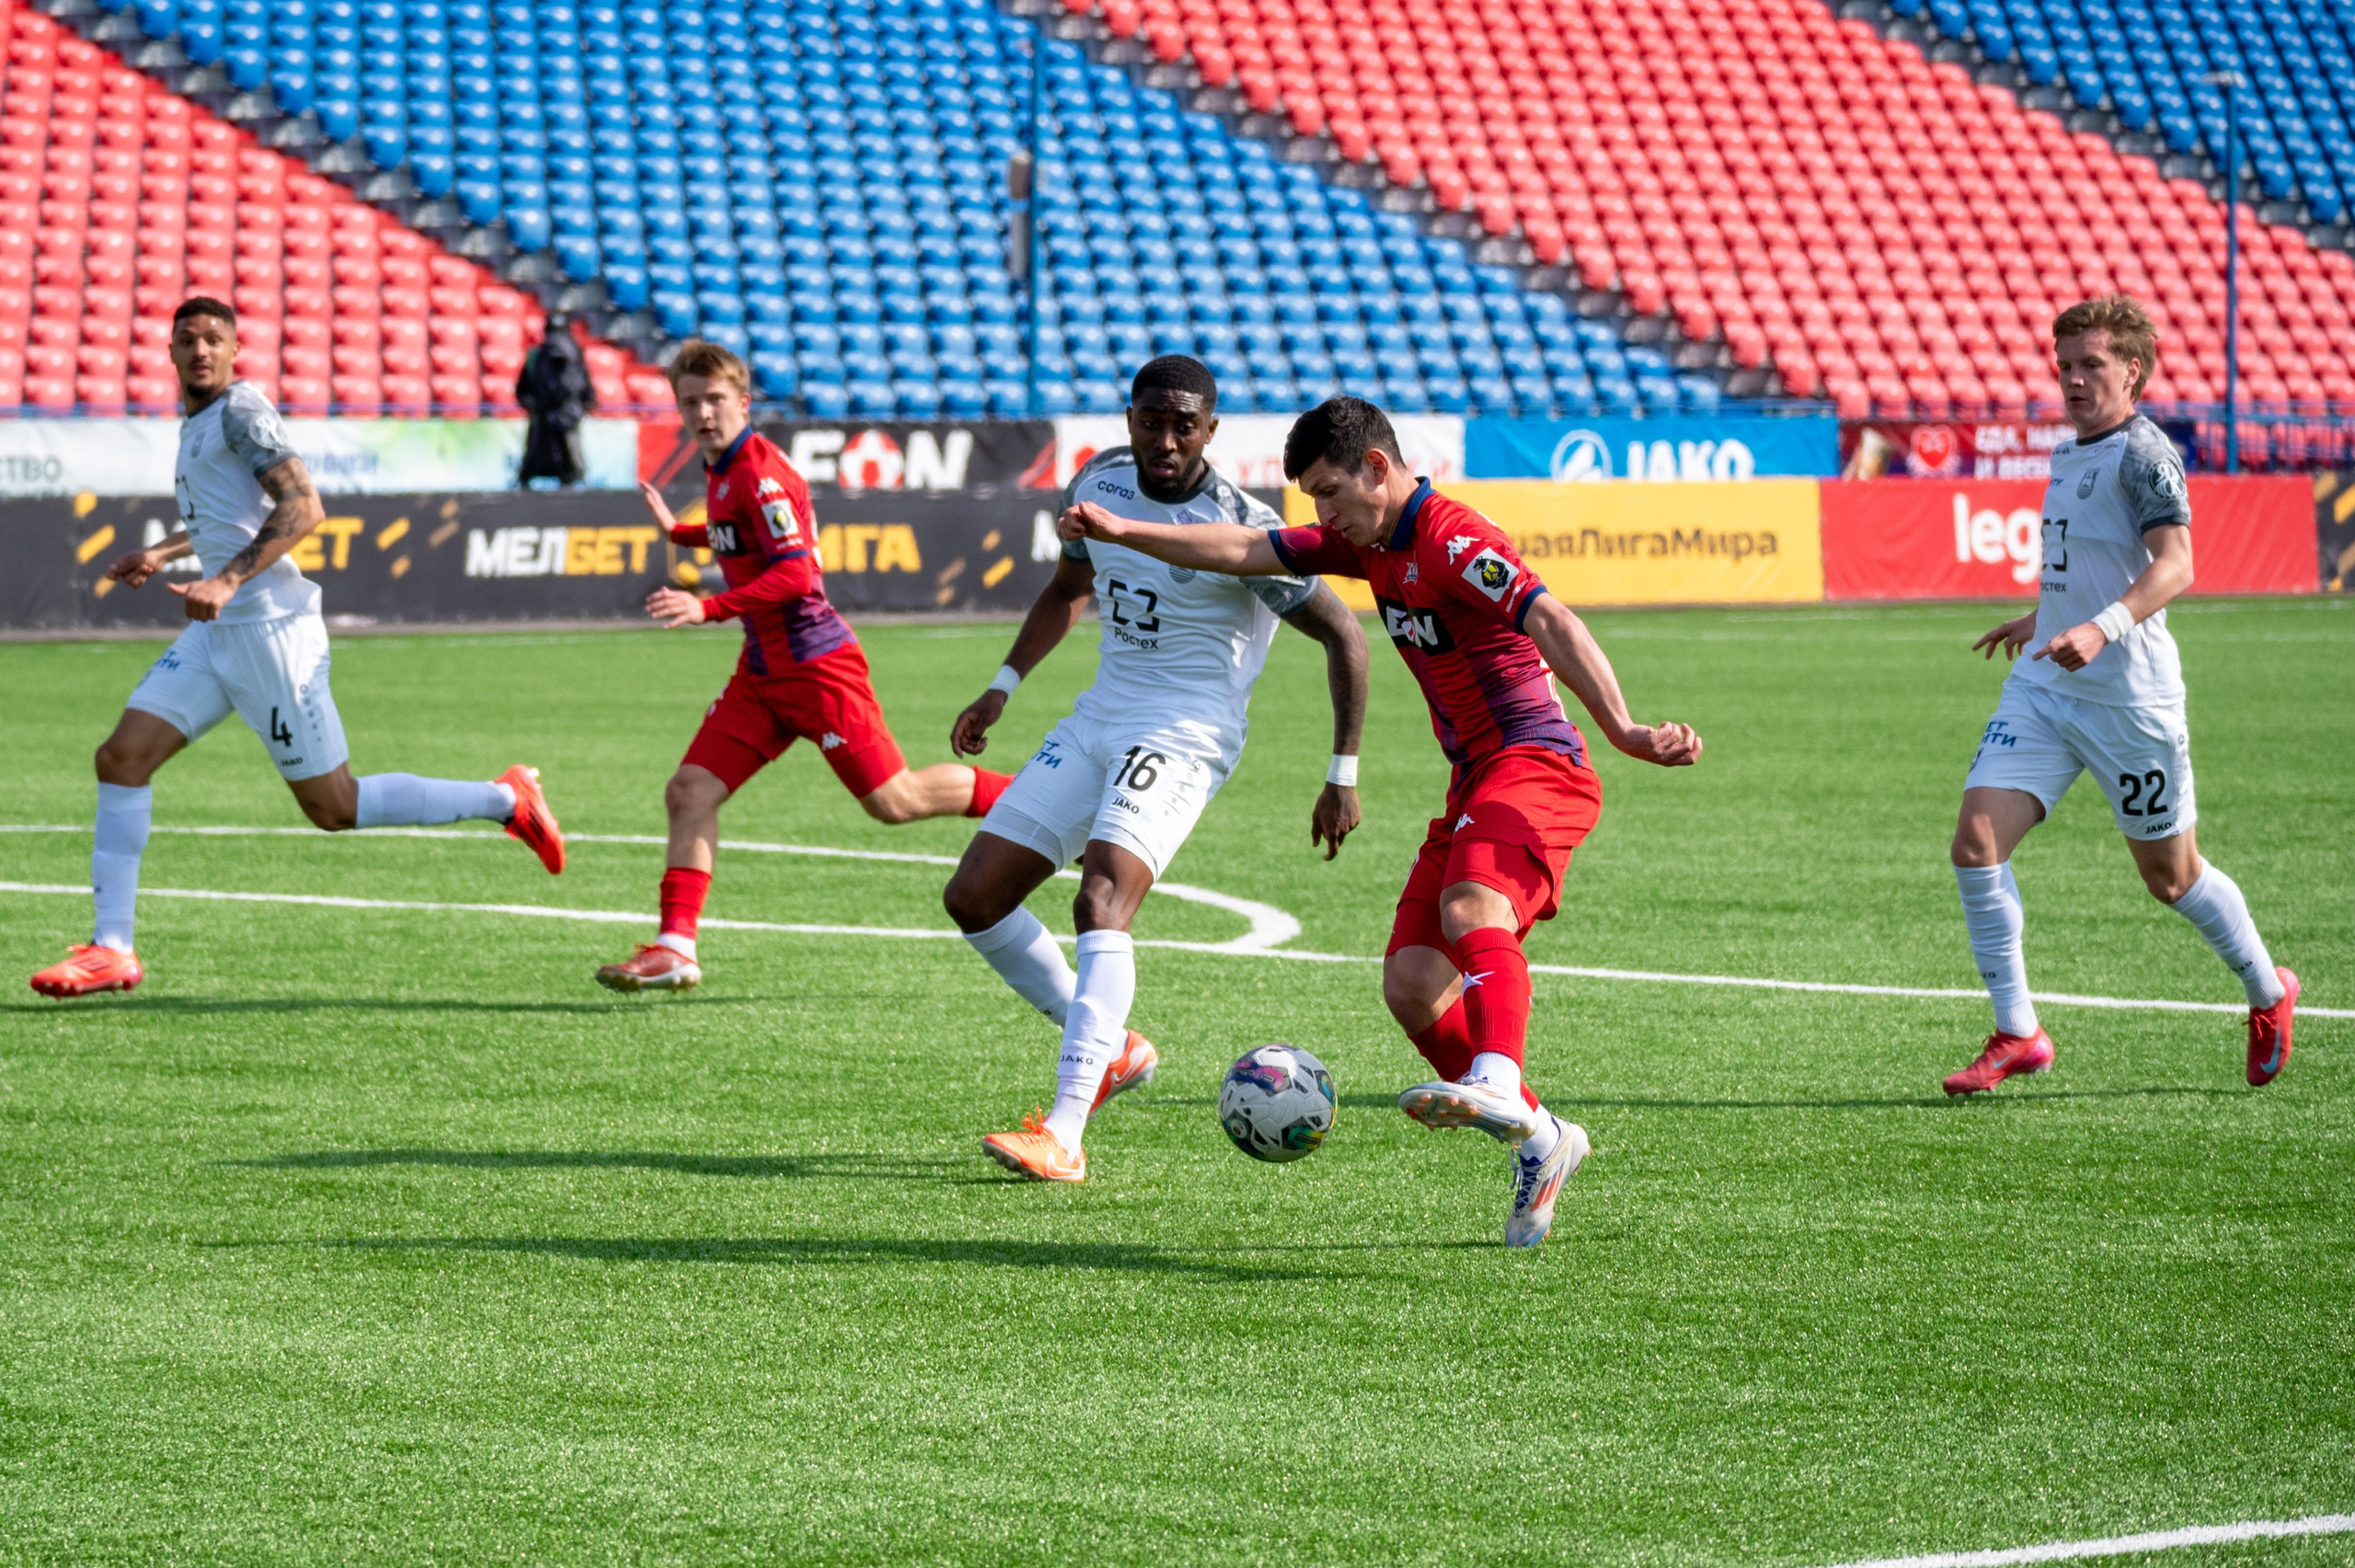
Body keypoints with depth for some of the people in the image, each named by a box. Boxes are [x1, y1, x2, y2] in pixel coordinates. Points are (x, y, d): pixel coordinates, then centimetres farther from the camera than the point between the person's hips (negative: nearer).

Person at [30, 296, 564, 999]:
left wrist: (227, 580, -28)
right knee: (121, 758, -3)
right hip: (218, 631, 9)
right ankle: (111, 950, -2)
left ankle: (506, 800, 13)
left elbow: (302, 506, -21)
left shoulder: (241, 409, -10)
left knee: (333, 807, -3)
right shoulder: (199, 422, 17)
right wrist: (163, 552, 26)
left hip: (270, 629, -9)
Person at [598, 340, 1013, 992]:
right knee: (690, 791, -4)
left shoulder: (759, 472, -17)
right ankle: (675, 948, -5)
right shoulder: (721, 471, 12)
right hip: (764, 670, 9)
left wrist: (709, 608, -31)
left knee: (894, 801, -3)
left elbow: (795, 574, -25)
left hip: (816, 664, -9)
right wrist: (679, 532, 30)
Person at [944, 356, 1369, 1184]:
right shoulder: (1099, 482, 5)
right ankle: (1112, 1048, 19)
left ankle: (1063, 1135, -35)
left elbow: (1343, 635, -8)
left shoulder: (1242, 529, -15)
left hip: (1184, 734, -8)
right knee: (973, 898, 3)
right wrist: (1003, 687, 21)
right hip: (1099, 718, 8)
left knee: (1101, 900, -28)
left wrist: (1343, 777, -7)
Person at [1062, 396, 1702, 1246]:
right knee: (1411, 983, 0)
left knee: (1472, 907, -36)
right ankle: (1539, 1141, 8)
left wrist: (1621, 727, -41)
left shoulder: (1452, 538, -15)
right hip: (1475, 783, 9)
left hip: (1536, 763, -9)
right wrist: (1124, 532, 15)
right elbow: (1245, 551, 21)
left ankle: (1499, 1086, -59)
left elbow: (1550, 622, -28)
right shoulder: (1369, 544, 14)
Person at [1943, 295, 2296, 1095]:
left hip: (2130, 699, -7)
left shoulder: (2142, 453, -13)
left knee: (2170, 876, 8)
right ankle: (2016, 1034, -5)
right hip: (2042, 690, 7)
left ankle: (2268, 993, 34)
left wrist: (2103, 629, -40)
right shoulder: (2070, 454, 12)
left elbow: (2174, 563, -26)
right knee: (1976, 838, -11)